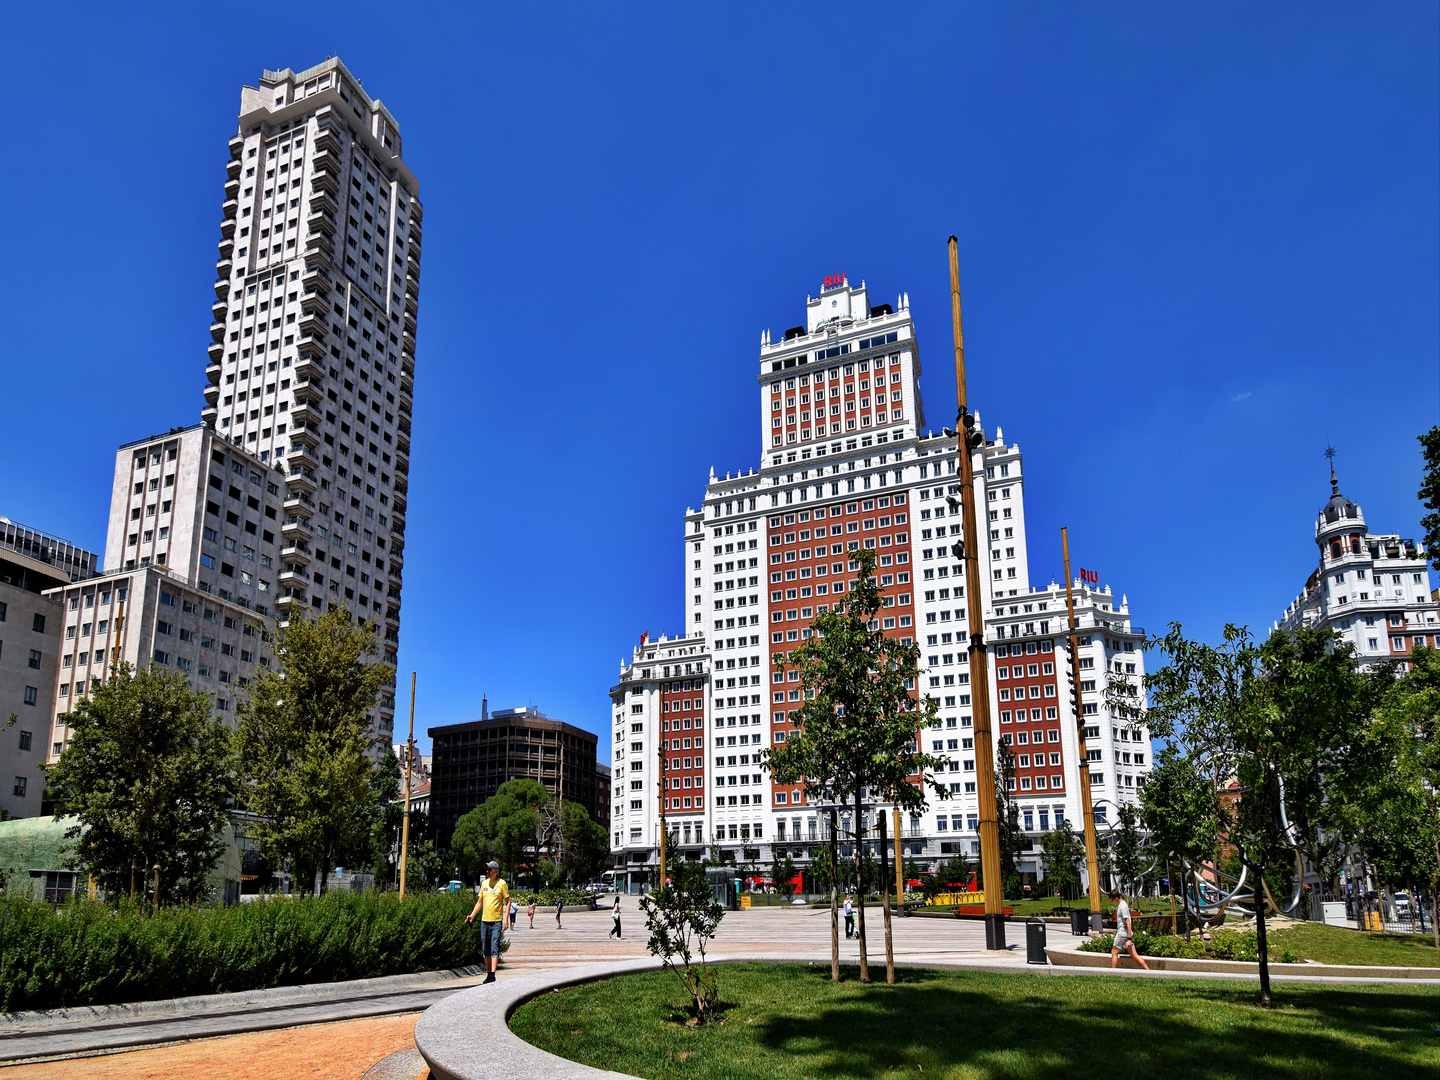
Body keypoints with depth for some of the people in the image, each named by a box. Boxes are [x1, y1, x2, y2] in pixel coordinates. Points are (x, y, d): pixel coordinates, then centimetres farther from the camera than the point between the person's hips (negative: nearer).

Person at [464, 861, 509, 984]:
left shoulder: (502, 884, -3)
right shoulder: (484, 883, 12)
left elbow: (508, 901, -2)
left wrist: (506, 918, -10)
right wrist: (472, 915, 10)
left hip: (497, 921, -6)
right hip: (484, 920, 6)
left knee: (494, 947, -12)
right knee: (485, 950, 9)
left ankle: (493, 974, -16)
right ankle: (488, 974, 18)